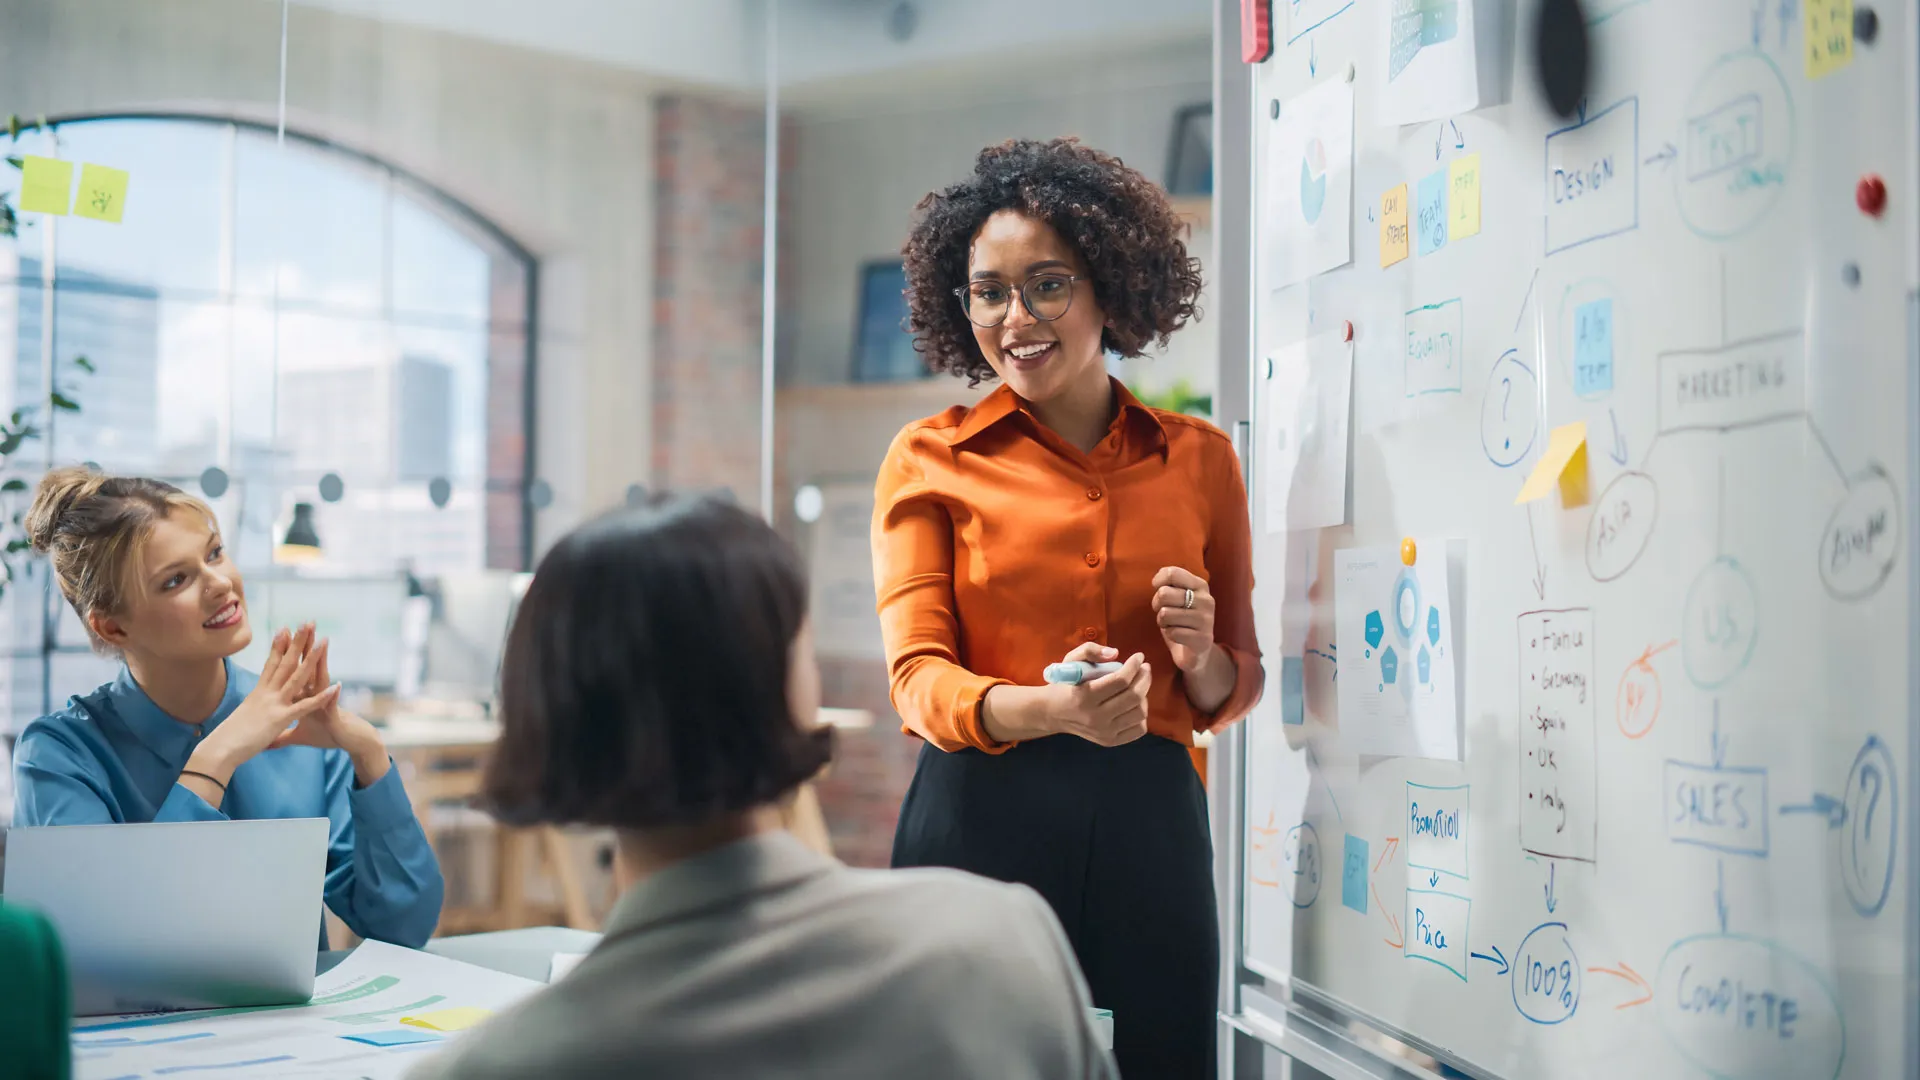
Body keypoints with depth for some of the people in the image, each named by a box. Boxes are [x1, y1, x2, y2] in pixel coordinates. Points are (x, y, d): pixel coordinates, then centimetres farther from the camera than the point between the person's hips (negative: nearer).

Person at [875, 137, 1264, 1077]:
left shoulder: (1200, 458, 11)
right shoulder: (931, 460, 5)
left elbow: (1234, 695, 17)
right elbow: (919, 677, -4)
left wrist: (1201, 658, -7)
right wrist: (1050, 710, -24)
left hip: (1149, 825, 2)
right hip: (982, 821, -2)